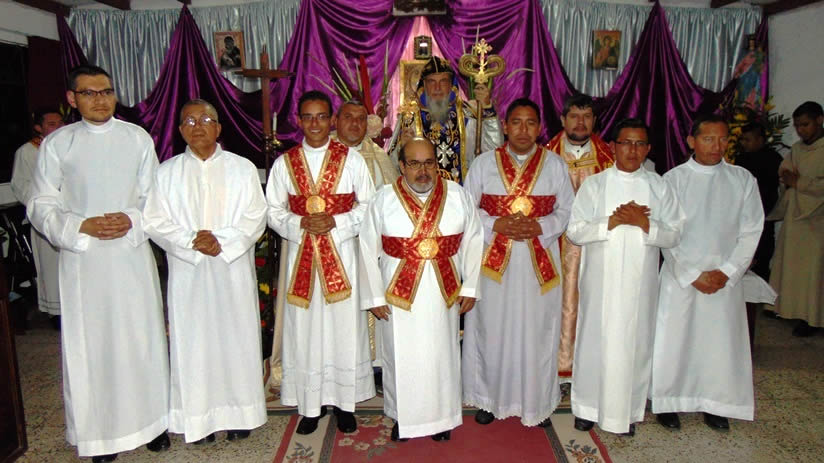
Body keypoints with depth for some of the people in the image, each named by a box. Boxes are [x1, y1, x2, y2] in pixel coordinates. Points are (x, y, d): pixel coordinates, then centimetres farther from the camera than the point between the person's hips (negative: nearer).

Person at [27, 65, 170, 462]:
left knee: (142, 336, 7)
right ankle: (100, 430, 16)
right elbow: (41, 207, 2)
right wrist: (82, 227, -14)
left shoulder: (138, 138, 6)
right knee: (90, 343, 3)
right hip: (82, 260, -1)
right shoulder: (56, 144, 2)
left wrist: (132, 220, -11)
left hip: (133, 254, 1)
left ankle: (152, 419, 21)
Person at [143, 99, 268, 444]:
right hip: (187, 273, 1)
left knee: (236, 337, 5)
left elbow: (255, 218, -1)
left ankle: (239, 412, 19)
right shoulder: (166, 173, 6)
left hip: (234, 270, 0)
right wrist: (191, 241, -14)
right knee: (193, 342, 3)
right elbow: (155, 222, 1)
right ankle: (199, 416, 16)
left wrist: (222, 241, -14)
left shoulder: (242, 169, 4)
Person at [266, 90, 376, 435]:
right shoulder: (284, 163, 5)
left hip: (342, 254, -1)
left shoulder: (351, 159, 1)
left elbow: (368, 206, 1)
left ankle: (344, 402, 19)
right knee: (305, 330, 5)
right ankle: (310, 404, 19)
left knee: (344, 327, 4)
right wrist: (300, 224, -12)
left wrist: (335, 221, -13)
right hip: (301, 256, 1)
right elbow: (274, 212, 6)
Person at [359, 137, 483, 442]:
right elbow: (368, 250, -3)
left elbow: (473, 241, 3)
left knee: (442, 355, 13)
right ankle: (401, 415, 32)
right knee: (401, 356, 11)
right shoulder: (384, 199, -6)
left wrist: (470, 287, 1)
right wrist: (374, 297, -4)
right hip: (399, 294, -1)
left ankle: (442, 416, 33)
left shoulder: (457, 195, -2)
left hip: (443, 294, 1)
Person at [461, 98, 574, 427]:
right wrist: (496, 224, -13)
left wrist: (540, 226, -12)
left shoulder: (555, 165, 5)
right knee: (491, 332, 6)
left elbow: (568, 211, 5)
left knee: (536, 332, 7)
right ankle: (488, 398, 24)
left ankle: (537, 401, 24)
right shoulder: (483, 163, 3)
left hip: (539, 263, 1)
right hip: (492, 261, 0)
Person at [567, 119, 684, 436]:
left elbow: (674, 236, 2)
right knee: (595, 339, 6)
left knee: (635, 342, 7)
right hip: (600, 279, -1)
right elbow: (574, 231, -5)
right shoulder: (594, 184, 1)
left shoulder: (659, 187, 5)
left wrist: (644, 223, -15)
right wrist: (613, 221, -16)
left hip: (640, 281, 1)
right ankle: (589, 407, 22)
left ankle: (628, 412, 24)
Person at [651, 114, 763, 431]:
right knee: (673, 338, 3)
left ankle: (715, 404, 24)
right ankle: (668, 402, 18)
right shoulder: (673, 179, -4)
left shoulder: (743, 180, 3)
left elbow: (751, 231, 3)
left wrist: (727, 272, -7)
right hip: (681, 276, -2)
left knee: (722, 340, 7)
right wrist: (692, 275, -9)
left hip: (726, 278, 2)